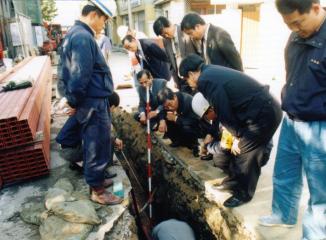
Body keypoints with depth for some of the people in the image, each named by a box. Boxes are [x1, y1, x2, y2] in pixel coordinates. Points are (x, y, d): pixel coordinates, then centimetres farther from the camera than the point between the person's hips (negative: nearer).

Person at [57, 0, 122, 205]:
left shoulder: (75, 33, 13)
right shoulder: (83, 38, -21)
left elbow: (70, 73, 17)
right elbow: (79, 78, -25)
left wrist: (74, 100, 17)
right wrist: (75, 102, -10)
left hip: (91, 102, 10)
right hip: (94, 104, -10)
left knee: (94, 146, 21)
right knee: (98, 148, 3)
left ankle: (96, 180, 37)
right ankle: (97, 191, 18)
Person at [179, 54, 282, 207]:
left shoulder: (206, 80, -15)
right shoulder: (213, 71, 15)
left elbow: (224, 112, -15)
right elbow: (226, 108, 20)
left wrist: (237, 135, -2)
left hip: (263, 114, -10)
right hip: (266, 108, 10)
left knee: (245, 153, 2)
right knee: (243, 150, 19)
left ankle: (243, 193, 20)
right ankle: (237, 182, 35)